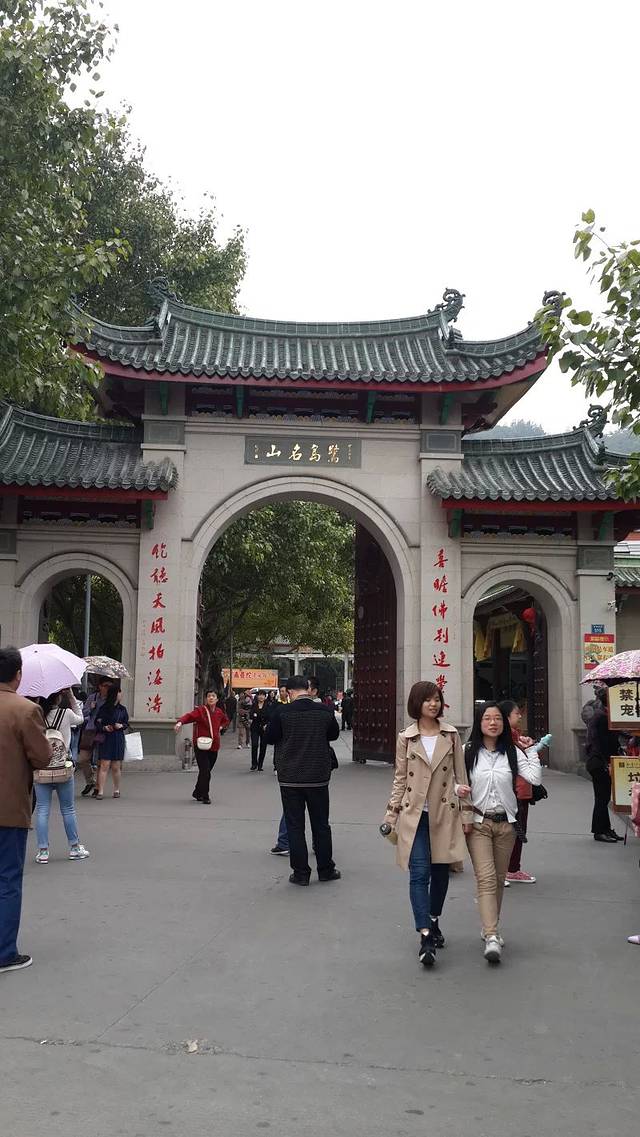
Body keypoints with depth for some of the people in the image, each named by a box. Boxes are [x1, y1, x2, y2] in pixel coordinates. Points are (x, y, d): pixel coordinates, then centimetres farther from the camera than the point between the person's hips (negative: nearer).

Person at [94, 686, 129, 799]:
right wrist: (104, 727, -13)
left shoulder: (122, 709, 7)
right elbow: (97, 723, 5)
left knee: (116, 767, 5)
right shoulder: (103, 708, -1)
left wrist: (121, 726, -6)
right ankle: (100, 791, -5)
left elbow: (126, 724, 14)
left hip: (118, 739, 2)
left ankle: (116, 790, 20)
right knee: (104, 765, -7)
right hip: (105, 739, -2)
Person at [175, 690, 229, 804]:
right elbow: (189, 716, -28)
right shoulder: (200, 710, -9)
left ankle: (197, 793, 32)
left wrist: (221, 727, 10)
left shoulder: (219, 712, 8)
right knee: (205, 771, -11)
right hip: (201, 745, -5)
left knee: (206, 771, 13)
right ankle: (205, 796, -2)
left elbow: (226, 721, 30)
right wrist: (180, 722, -47)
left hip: (214, 747, 6)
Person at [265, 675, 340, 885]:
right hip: (318, 777, 2)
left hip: (290, 778, -2)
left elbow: (270, 737, -2)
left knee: (294, 825, 7)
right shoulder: (324, 711, -6)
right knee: (321, 824, 14)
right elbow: (334, 734, 10)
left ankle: (300, 873, 8)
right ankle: (325, 869, 22)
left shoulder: (283, 712, -12)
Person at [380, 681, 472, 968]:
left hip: (444, 813, 2)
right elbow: (400, 779, 6)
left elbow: (460, 775, 11)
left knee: (440, 872, 11)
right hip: (414, 814, -2)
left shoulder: (451, 735, 5)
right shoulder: (406, 738, 2)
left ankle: (433, 922, 32)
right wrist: (391, 815, 4)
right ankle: (425, 937, -11)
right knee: (419, 873, -11)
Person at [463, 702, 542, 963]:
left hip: (505, 824, 3)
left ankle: (489, 928, 30)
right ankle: (492, 938, -16)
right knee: (486, 879, -12)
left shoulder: (512, 752, 2)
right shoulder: (468, 752, -3)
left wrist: (532, 750, -7)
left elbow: (535, 778, -10)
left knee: (499, 880, 13)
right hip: (477, 823, -3)